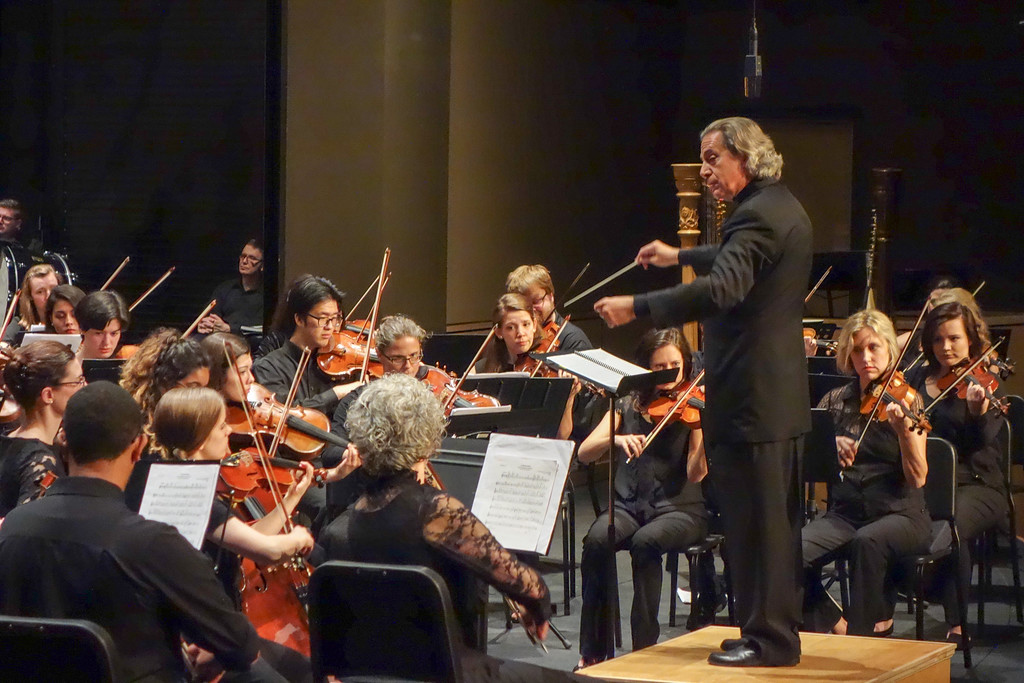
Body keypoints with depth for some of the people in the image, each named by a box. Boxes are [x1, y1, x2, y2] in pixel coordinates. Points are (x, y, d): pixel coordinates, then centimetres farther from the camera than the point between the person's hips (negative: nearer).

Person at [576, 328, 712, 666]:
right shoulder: (628, 406, 9)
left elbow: (694, 475, -13)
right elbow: (584, 453, -3)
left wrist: (706, 435, -31)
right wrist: (617, 439, -23)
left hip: (680, 508, -3)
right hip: (629, 504, 3)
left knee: (645, 541, -35)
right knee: (596, 540, -29)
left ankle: (644, 647, -26)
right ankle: (592, 650, -19)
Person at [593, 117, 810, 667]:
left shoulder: (758, 215, -18)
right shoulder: (781, 209, 15)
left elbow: (723, 288, -33)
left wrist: (637, 307, -34)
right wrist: (682, 256, 46)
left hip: (750, 401, -11)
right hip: (781, 397, 11)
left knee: (756, 522, -4)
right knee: (775, 522, 16)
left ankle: (767, 637, 1)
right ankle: (777, 630, 24)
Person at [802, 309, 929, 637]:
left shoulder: (907, 401, -1)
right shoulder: (836, 401, 9)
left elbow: (917, 478, -11)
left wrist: (904, 430, -27)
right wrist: (830, 445, -20)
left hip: (901, 514, -3)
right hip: (846, 512, 3)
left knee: (867, 541, -38)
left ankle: (863, 632, -19)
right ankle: (834, 627, -4)